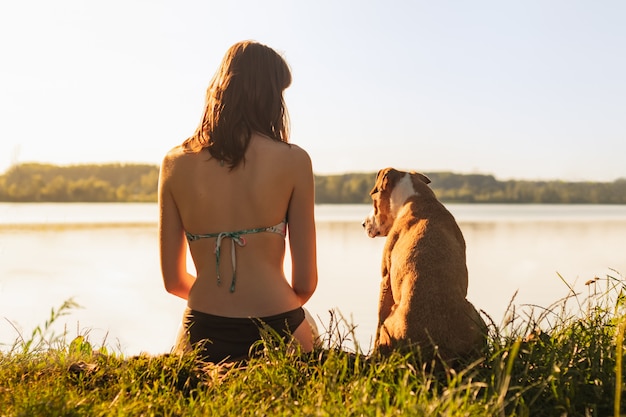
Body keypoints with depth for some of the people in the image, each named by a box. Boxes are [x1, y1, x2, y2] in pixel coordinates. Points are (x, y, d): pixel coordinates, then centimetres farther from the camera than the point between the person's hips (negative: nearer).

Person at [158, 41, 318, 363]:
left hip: (202, 336, 3)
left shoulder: (175, 163, 2)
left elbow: (173, 281, 8)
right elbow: (305, 282, -1)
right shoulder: (293, 161, -5)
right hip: (276, 333, -2)